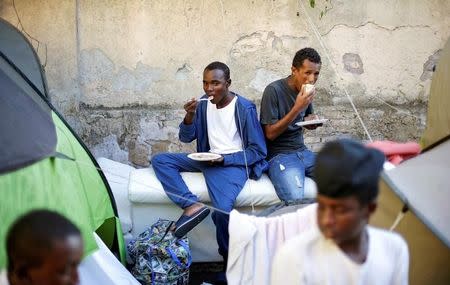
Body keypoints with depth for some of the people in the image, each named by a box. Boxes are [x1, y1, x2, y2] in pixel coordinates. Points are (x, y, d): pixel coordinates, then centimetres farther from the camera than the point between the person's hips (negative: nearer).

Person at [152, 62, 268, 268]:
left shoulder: (245, 108, -11)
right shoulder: (203, 104, 4)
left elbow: (258, 152, -9)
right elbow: (186, 138, 8)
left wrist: (224, 159, -19)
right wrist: (190, 116, -13)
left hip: (234, 162, -7)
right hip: (208, 159, 7)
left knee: (222, 209, -33)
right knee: (159, 160, -9)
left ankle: (230, 259, -7)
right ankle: (192, 205, -26)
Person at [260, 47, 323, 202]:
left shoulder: (306, 90, 8)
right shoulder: (274, 90, -12)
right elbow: (270, 134, -13)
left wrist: (313, 121, 0)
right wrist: (297, 108, -19)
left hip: (302, 152, 7)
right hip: (279, 155, -7)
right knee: (295, 199, -31)